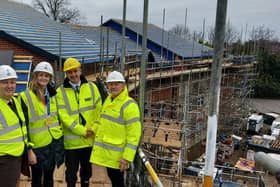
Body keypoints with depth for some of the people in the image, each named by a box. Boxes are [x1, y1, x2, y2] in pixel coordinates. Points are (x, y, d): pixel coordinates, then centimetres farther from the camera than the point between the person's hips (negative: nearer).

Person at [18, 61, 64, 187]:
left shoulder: (52, 95, 8)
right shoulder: (25, 97, -12)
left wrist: (60, 132, 14)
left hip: (55, 141, 5)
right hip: (38, 145, -5)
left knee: (49, 176, 18)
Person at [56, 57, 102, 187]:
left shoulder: (91, 87, 0)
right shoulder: (61, 92, -7)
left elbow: (98, 110, 2)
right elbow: (64, 116, -14)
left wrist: (94, 129, -8)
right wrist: (82, 131, -18)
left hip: (90, 139, 3)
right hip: (71, 140, -2)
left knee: (87, 169, 20)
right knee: (71, 171, 10)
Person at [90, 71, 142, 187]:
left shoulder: (129, 105, -19)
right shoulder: (108, 99, 7)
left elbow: (134, 135, -20)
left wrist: (127, 157, -22)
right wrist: (94, 129, 9)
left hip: (117, 154, -8)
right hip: (105, 150, 8)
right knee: (112, 177, 20)